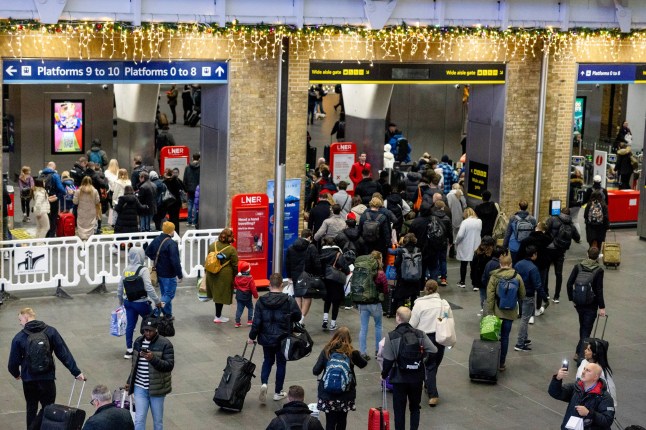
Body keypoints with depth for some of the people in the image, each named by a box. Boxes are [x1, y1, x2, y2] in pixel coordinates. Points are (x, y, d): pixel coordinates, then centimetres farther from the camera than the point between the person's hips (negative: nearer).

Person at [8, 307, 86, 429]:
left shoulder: (19, 338, -8)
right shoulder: (51, 331, -5)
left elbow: (13, 362, -3)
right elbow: (64, 353, -7)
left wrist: (16, 374, 18)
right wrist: (76, 372, -3)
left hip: (29, 381, 0)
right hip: (48, 379, 0)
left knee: (31, 409, 16)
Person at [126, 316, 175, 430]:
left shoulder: (165, 344, -10)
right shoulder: (138, 342, 7)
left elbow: (169, 365, -17)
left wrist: (153, 359, -30)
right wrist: (129, 381, 21)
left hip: (157, 388, -3)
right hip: (140, 388, 3)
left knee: (158, 420, 10)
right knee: (139, 419, -2)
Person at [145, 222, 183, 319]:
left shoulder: (156, 240, 3)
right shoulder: (171, 244, -23)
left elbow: (148, 252, 18)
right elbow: (175, 261, -27)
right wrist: (180, 275, -18)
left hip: (159, 272, 8)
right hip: (169, 275, -8)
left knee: (165, 293, 20)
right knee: (169, 294, 1)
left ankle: (168, 315, 29)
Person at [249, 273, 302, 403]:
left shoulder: (261, 301, -10)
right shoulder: (289, 301, -14)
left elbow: (256, 321, -8)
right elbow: (298, 317, -2)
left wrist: (252, 336, 3)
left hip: (266, 338, 2)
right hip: (283, 339, -2)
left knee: (268, 361, 21)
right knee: (281, 363, 14)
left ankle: (264, 383, -4)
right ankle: (278, 392, 21)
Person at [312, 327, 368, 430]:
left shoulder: (327, 351, -7)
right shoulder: (352, 353, -7)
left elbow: (315, 371, -6)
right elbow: (363, 364, 12)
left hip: (327, 394, 0)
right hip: (345, 395, 0)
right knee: (342, 421, 16)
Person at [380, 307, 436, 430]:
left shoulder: (392, 336, -12)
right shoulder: (420, 334, -3)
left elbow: (388, 360, -12)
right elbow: (433, 351, -10)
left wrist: (384, 374, 3)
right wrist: (420, 357, 8)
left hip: (399, 378, -3)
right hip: (417, 377, 3)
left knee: (399, 409, 8)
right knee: (415, 407, 18)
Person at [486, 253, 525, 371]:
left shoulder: (494, 277, -9)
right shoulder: (517, 277, -5)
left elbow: (490, 297, -10)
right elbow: (522, 296, 4)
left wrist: (489, 312, -5)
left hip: (497, 312, -1)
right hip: (510, 313, 1)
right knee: (505, 337, 8)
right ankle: (501, 363, 12)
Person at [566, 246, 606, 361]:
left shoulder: (578, 267, -2)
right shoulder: (599, 270, -11)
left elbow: (569, 284, -3)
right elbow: (599, 290, -14)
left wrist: (572, 299, 8)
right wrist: (602, 307, -9)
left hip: (578, 303, 4)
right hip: (591, 304, -4)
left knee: (583, 327, 22)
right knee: (586, 329, 1)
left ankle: (580, 351, 31)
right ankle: (580, 353, -8)